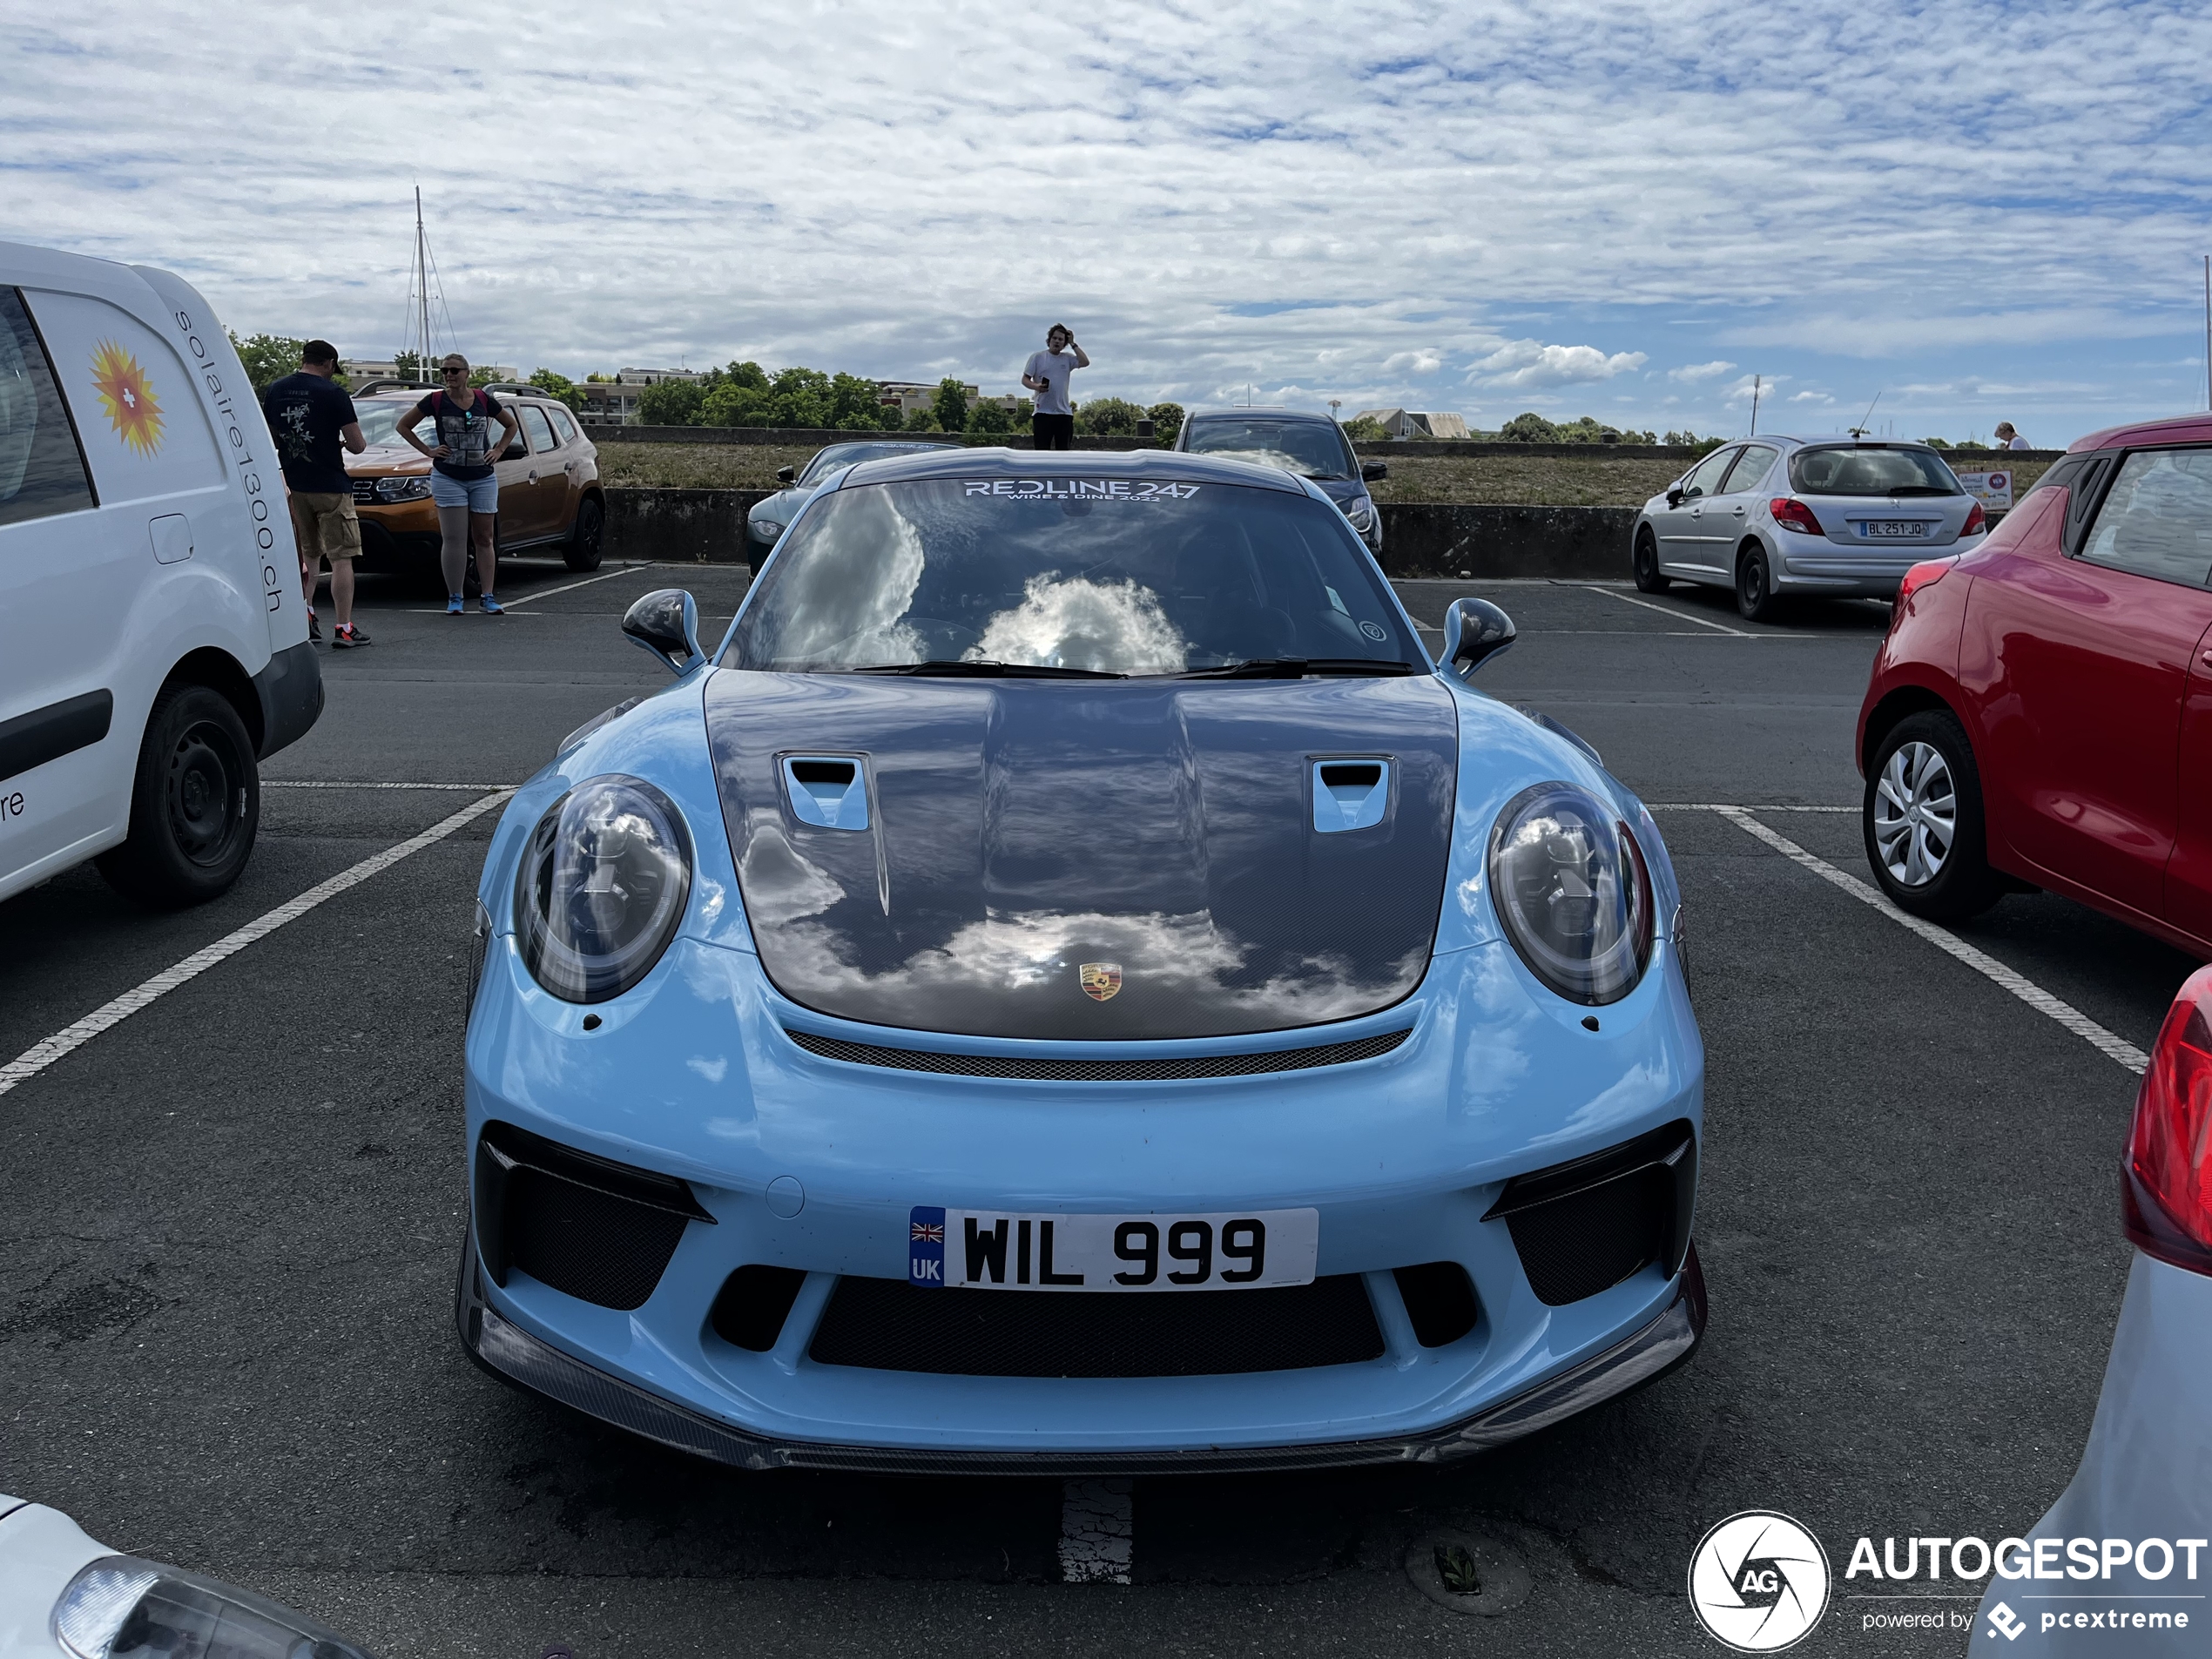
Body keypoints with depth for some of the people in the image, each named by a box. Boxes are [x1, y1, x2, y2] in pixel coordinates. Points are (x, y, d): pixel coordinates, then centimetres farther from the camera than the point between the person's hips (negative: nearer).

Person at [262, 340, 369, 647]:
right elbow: (357, 445, -11)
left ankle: (305, 616, 13)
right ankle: (344, 629, -4)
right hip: (330, 486, -5)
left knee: (308, 553, 20)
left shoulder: (275, 390, 6)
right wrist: (354, 442, 11)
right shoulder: (333, 393, -11)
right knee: (341, 557, -2)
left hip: (293, 484, 5)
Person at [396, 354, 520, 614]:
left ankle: (487, 596, 9)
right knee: (454, 540, -6)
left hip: (483, 479, 2)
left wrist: (498, 450, 7)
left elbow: (511, 425, 19)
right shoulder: (436, 401, -1)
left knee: (483, 539, 5)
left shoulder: (483, 400, 4)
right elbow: (403, 426, 7)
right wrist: (427, 450, 0)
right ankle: (454, 598, 0)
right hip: (448, 478, -2)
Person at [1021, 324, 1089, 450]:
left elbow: (1085, 362, -7)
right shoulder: (1037, 357, 4)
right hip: (1042, 413, -2)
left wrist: (1073, 344, 0)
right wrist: (1035, 386, -19)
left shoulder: (1068, 358, 10)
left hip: (1064, 413, 2)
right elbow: (1025, 379, 2)